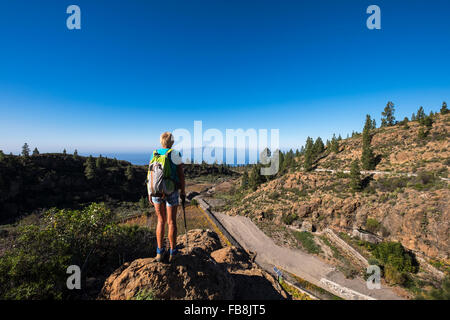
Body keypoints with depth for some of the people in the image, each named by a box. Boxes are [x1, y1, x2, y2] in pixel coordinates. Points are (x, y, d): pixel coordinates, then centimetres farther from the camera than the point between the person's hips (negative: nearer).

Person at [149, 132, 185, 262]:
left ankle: (160, 252, 20)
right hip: (171, 192, -3)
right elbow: (181, 174, -9)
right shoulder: (175, 155, -10)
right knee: (171, 222, 8)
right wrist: (183, 191, 2)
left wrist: (150, 193, 10)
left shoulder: (154, 155, 2)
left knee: (161, 221, 16)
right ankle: (172, 253, 19)